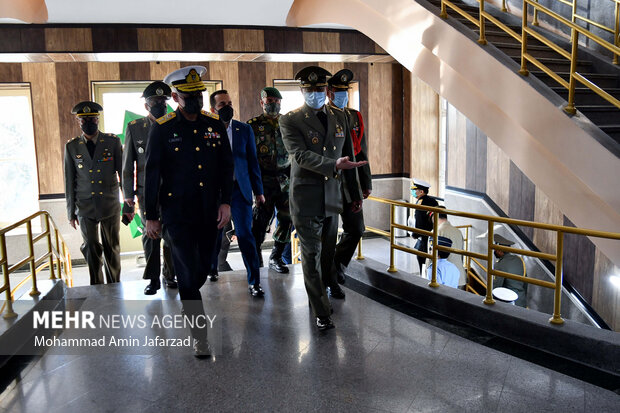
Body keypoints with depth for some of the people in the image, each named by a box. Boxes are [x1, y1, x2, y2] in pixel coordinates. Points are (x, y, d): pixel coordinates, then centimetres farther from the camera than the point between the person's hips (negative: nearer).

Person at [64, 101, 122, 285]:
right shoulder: (71, 147, 4)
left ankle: (114, 286, 24)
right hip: (85, 208, 1)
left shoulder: (113, 141, 1)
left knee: (112, 248, 8)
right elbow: (69, 182, 7)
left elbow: (123, 172, 3)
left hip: (110, 205, 0)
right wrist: (71, 212, 6)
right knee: (91, 249, 3)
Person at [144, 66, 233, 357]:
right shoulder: (162, 129, -5)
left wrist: (226, 202, 0)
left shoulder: (215, 124, 5)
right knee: (189, 272, -3)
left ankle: (185, 305, 44)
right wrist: (151, 216, -2)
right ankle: (200, 335, 10)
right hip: (178, 214, -4)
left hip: (209, 214, 4)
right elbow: (151, 174, -2)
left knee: (203, 270, 13)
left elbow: (226, 166, 10)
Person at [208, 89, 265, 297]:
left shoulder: (245, 129, 4)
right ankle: (212, 269, 38)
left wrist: (258, 191, 4)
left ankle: (254, 281, 2)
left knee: (245, 235, -5)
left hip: (239, 188, 0)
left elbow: (252, 161, 7)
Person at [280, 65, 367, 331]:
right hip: (306, 199, -5)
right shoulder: (290, 121, -5)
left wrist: (355, 192, 19)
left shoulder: (339, 117, 11)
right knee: (312, 255, 0)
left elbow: (348, 155, 17)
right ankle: (321, 312, 9)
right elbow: (301, 155, -19)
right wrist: (334, 165, -33)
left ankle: (318, 296, 36)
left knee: (327, 254, 15)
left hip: (332, 197, 5)